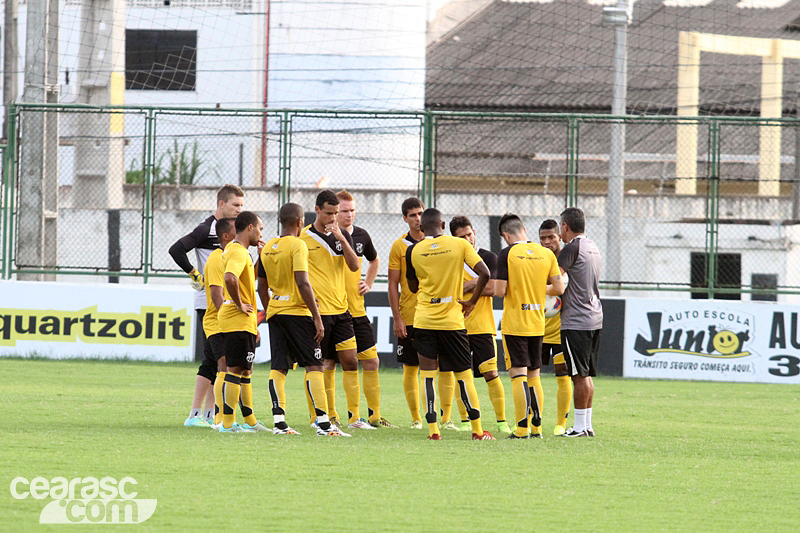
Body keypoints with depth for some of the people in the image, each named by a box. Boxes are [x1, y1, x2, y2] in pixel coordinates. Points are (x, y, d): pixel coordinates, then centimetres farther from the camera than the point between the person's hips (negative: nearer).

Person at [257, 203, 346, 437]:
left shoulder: (267, 248, 11)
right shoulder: (297, 245, -10)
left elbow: (262, 287, 15)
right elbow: (303, 283, -18)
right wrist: (317, 317, -15)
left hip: (275, 312, 7)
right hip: (297, 312, -7)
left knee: (278, 367, 5)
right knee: (314, 366, -4)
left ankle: (279, 421, -2)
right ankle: (323, 423, -10)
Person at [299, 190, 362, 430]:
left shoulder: (343, 236, 10)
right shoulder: (303, 237, -2)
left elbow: (354, 266, -3)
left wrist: (341, 239, -12)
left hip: (341, 309, 4)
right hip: (316, 310, -4)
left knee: (350, 361, 0)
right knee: (322, 364, -2)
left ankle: (355, 415, 4)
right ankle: (317, 416, 5)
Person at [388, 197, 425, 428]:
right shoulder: (399, 246, 1)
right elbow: (393, 285, 1)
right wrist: (397, 318, -6)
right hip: (409, 318, -1)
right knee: (410, 368, 2)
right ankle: (415, 418, 9)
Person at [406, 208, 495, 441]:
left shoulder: (413, 251, 0)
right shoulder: (459, 245, -3)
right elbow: (484, 273, -9)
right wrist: (472, 301, 1)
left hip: (424, 320, 0)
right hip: (452, 320, 0)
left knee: (427, 374, 2)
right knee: (464, 374, 8)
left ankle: (432, 429, -6)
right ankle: (477, 430, 10)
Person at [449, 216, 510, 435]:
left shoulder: (489, 258, 1)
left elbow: (492, 289, -10)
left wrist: (464, 288, -8)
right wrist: (474, 283, -12)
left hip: (483, 326, -2)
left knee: (491, 373, -6)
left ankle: (502, 421, -2)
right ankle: (465, 420, 11)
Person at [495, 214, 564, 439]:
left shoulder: (507, 254, -10)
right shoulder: (546, 253, 3)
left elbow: (500, 291, -14)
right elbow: (559, 288, 3)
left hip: (514, 325, -5)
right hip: (538, 325, 5)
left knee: (518, 375, -4)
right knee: (534, 375, 13)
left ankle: (522, 428, -9)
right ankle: (536, 427, 14)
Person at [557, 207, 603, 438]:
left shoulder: (572, 248, -12)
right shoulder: (592, 247, 16)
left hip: (576, 321, -9)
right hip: (594, 317, 9)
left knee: (580, 375, -5)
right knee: (586, 375, 12)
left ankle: (580, 426, -3)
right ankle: (586, 425, 15)